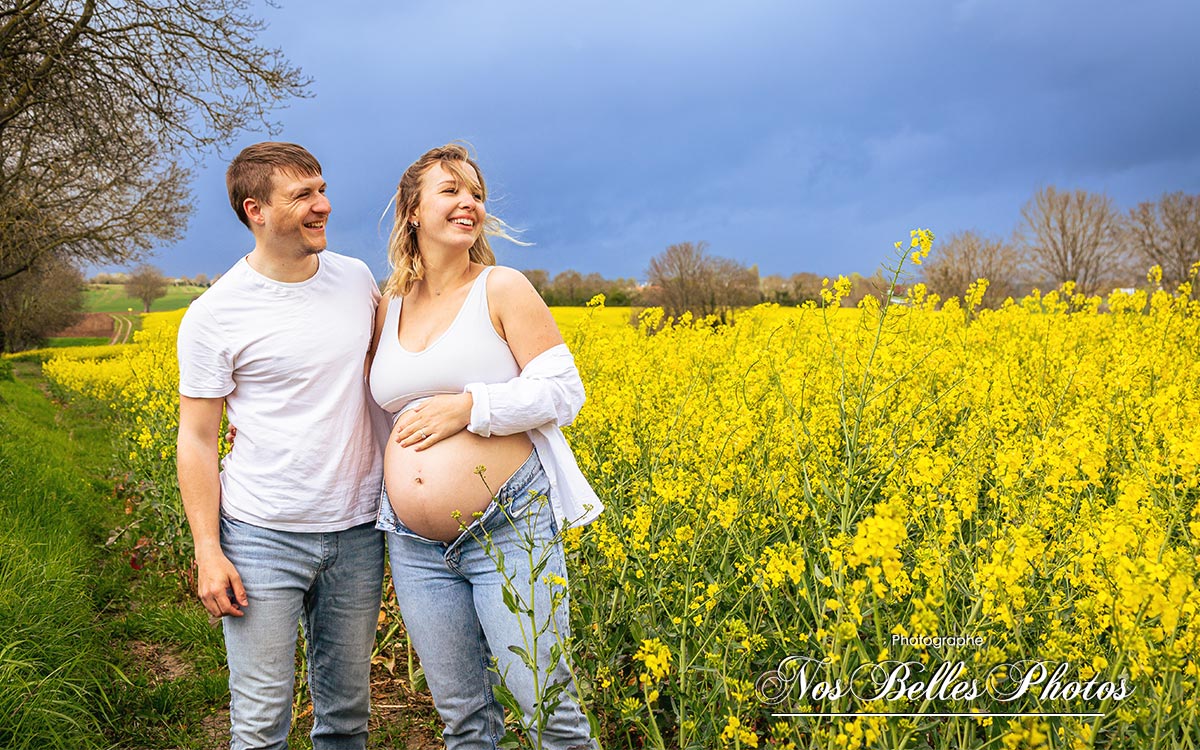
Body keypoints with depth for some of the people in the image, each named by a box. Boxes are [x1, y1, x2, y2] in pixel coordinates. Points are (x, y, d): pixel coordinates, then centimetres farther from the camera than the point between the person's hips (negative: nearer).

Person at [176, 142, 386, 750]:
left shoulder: (357, 279, 3)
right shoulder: (213, 316, -9)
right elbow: (196, 439, -5)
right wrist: (208, 552, -10)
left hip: (356, 528, 4)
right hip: (263, 537, -4)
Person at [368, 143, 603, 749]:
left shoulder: (502, 288, -3)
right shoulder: (390, 305, 11)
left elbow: (563, 392, -7)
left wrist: (469, 406, -18)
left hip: (509, 528, -4)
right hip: (416, 542, 5)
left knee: (543, 698, 1)